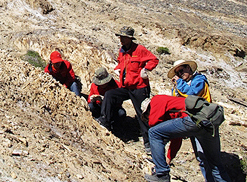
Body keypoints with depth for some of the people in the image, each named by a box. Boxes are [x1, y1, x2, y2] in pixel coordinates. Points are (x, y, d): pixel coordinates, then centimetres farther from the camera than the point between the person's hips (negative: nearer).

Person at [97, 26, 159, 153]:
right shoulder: (122, 51, 11)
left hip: (139, 88, -6)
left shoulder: (139, 49, -11)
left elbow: (154, 60, -10)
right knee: (109, 95, -13)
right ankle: (104, 122, -5)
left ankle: (148, 141, 8)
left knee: (142, 114, -2)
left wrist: (145, 69, -21)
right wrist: (118, 69, 11)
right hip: (126, 87, 7)